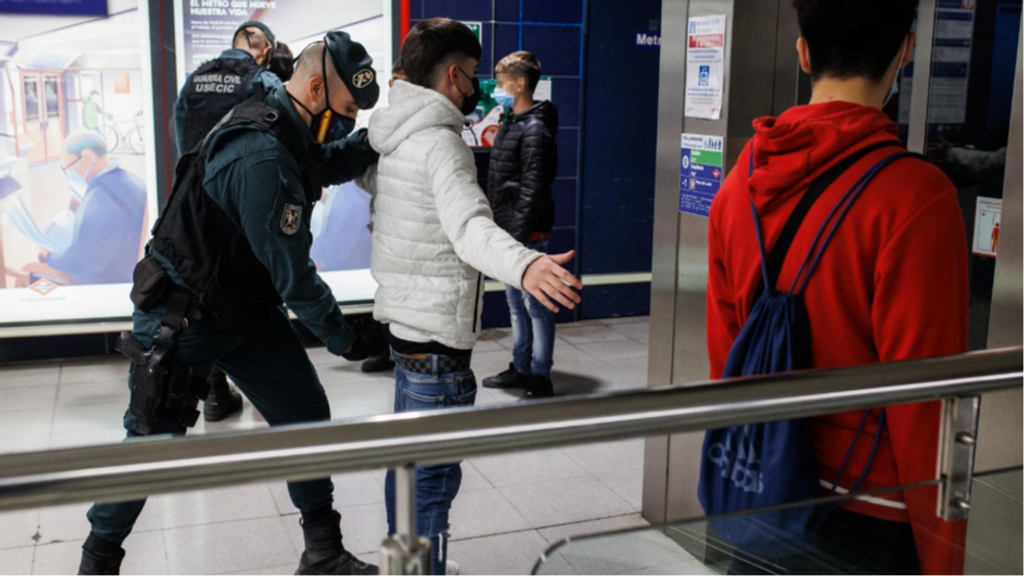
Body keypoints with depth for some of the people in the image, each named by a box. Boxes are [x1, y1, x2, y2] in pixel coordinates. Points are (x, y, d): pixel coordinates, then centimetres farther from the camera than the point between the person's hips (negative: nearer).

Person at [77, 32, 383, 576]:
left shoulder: (282, 126, -2)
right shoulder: (261, 159, -31)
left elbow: (330, 163, 18)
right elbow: (294, 275, -25)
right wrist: (342, 338, -11)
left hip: (249, 307, 9)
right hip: (182, 320, -9)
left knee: (306, 416, 6)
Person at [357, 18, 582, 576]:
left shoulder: (394, 137, 9)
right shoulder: (440, 142, -20)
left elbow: (366, 173, 33)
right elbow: (469, 224, -38)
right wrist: (524, 266, -55)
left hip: (405, 316, 11)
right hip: (437, 328, -11)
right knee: (434, 473, -3)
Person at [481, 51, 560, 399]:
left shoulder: (535, 130, -15)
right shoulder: (510, 123, 14)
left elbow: (533, 190, -20)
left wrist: (519, 238, -21)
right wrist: (499, 228, 16)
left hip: (527, 233, -10)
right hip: (507, 229, 10)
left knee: (535, 305, -2)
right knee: (516, 303, 17)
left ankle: (540, 379, 6)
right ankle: (520, 369, 28)